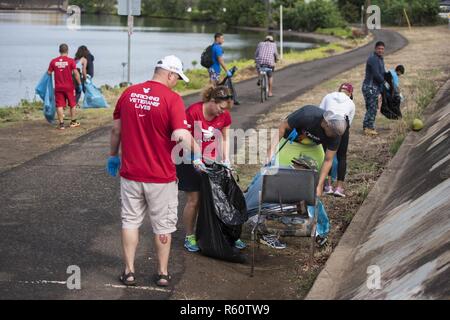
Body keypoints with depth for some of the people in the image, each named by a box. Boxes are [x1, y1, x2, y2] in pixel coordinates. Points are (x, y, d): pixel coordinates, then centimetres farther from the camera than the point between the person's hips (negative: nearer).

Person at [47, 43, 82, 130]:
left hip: (58, 87, 1)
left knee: (60, 105, 4)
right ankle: (73, 122, 24)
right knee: (72, 104, 15)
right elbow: (76, 73, -10)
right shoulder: (70, 61, -7)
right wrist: (79, 84, -2)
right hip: (69, 87, -1)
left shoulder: (53, 61, -1)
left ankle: (61, 124, 2)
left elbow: (49, 73, 5)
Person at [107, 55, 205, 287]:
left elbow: (116, 129, 9)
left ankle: (129, 272, 18)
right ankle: (163, 273, 21)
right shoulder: (172, 99, -15)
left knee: (130, 221, 16)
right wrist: (196, 155, -11)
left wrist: (113, 156, 22)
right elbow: (181, 135, -25)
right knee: (163, 225, 12)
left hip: (130, 173, 4)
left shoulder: (128, 93, 1)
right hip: (161, 176, -3)